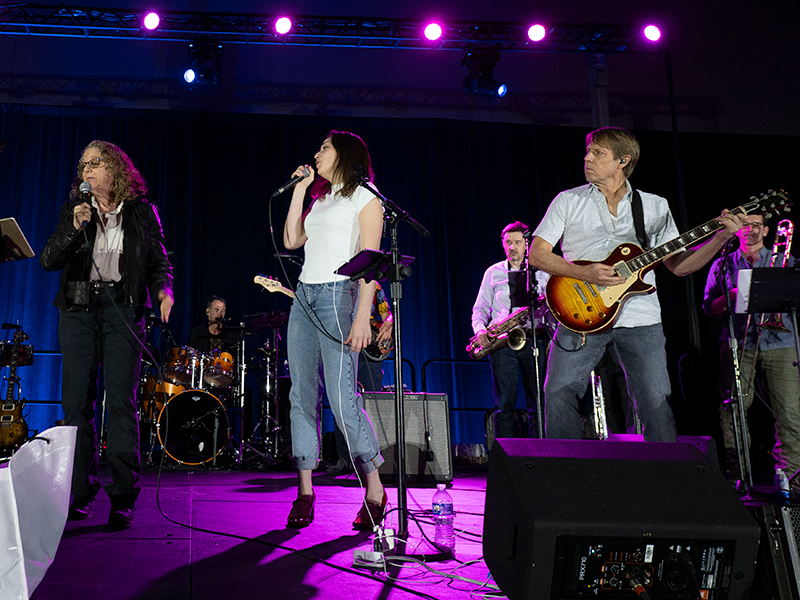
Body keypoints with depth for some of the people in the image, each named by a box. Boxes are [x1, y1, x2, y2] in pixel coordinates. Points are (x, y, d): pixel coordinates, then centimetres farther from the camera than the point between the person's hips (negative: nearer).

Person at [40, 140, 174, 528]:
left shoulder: (142, 212, 9)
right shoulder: (73, 209, 13)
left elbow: (159, 262, 10)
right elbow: (48, 260, 6)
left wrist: (164, 289, -10)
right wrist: (74, 228, -9)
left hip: (122, 309, -2)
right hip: (78, 310, 2)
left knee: (121, 401, -8)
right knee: (76, 401, 0)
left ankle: (122, 498, -3)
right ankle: (79, 494, 11)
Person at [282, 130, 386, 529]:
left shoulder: (364, 196, 1)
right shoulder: (320, 199, 23)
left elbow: (370, 259, -8)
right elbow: (291, 241, 14)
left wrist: (362, 317, -18)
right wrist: (299, 190, 14)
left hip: (339, 295, -7)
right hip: (304, 296, 7)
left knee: (343, 398, -13)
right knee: (302, 396, 2)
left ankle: (374, 492, 1)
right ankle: (304, 492, 8)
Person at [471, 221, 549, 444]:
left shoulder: (541, 271, 14)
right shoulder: (493, 272, 15)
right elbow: (480, 307, 14)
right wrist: (480, 330, -5)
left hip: (533, 340, 0)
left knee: (537, 402, -3)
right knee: (504, 404, -3)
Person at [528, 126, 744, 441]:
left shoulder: (655, 206, 13)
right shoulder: (568, 201, 8)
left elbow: (679, 265, 12)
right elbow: (536, 254, 1)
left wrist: (722, 237, -2)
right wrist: (585, 273, -13)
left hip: (640, 320, 1)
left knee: (656, 404, -1)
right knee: (558, 394, -10)